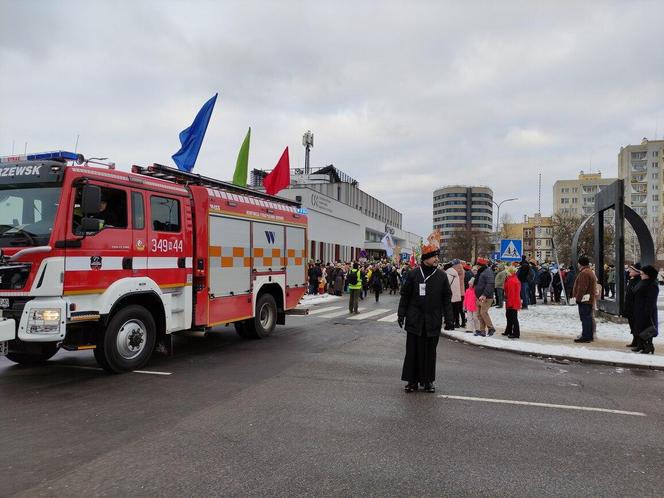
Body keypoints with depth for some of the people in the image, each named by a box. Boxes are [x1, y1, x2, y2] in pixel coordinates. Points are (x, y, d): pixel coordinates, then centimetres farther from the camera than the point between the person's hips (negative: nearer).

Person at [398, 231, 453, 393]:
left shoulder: (442, 276, 2)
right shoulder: (413, 274, -2)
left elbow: (447, 299, 5)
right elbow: (405, 295, 3)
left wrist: (448, 318, 2)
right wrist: (401, 314, 1)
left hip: (433, 322, 1)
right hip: (415, 320, -1)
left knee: (430, 352, 8)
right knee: (412, 351, 5)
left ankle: (428, 381, 21)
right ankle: (412, 381, 16)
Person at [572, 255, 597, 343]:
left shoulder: (584, 273, -17)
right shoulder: (590, 272, 19)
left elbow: (582, 288, -22)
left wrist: (578, 298, -17)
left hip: (584, 299, -11)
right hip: (589, 299, 11)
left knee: (585, 318, -9)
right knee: (588, 317, 14)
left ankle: (586, 336, -8)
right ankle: (589, 336, 20)